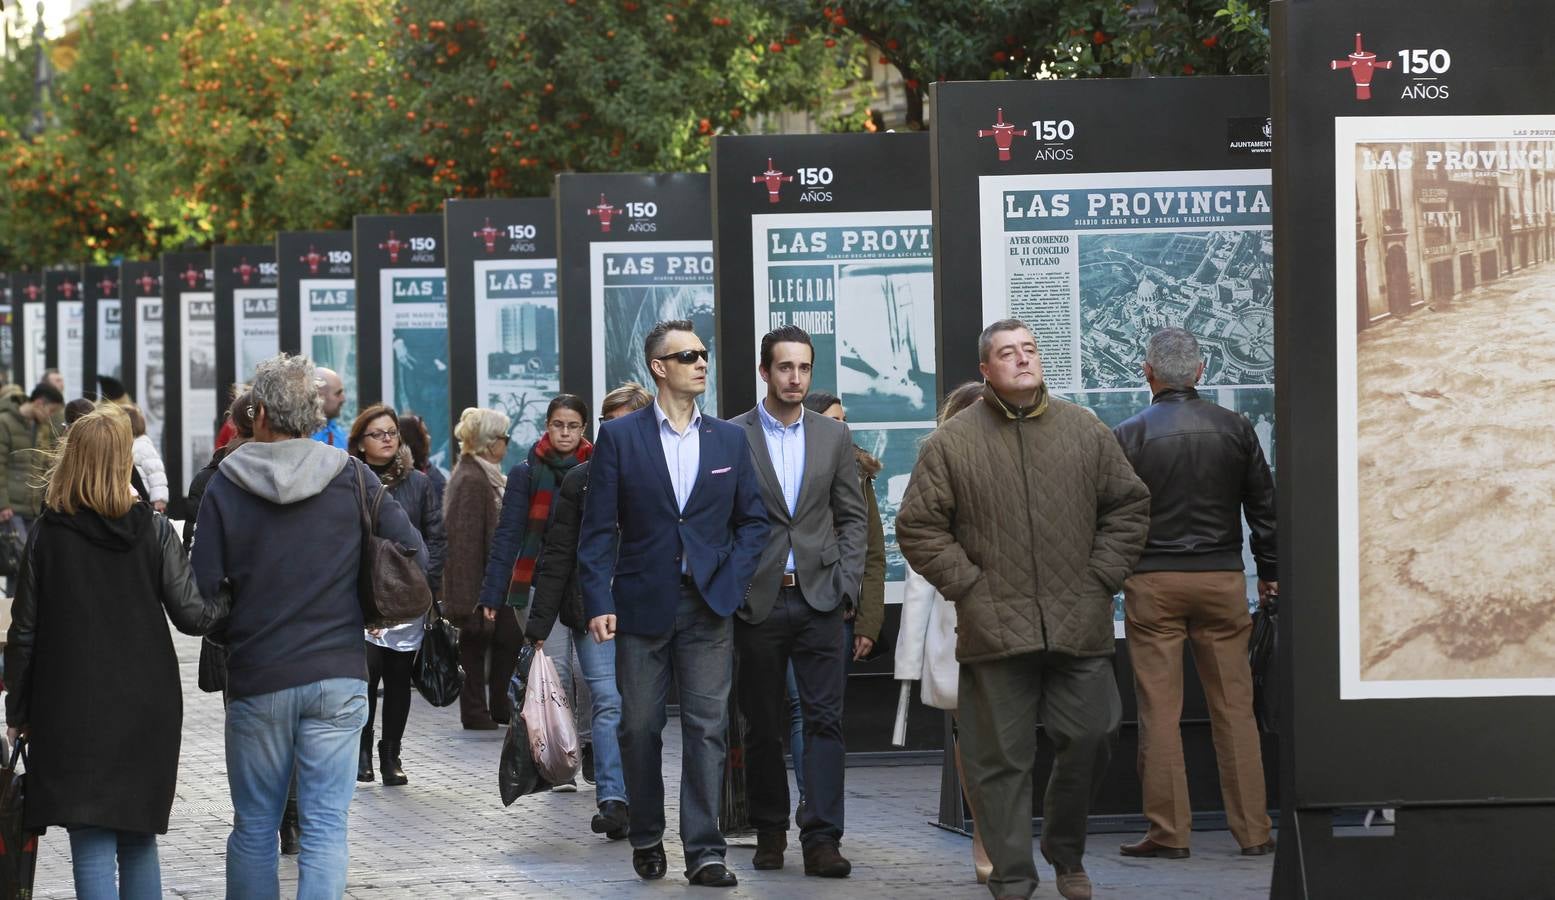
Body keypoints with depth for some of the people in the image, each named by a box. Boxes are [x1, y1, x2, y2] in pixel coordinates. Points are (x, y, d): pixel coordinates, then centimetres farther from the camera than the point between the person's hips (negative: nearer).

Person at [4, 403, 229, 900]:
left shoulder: (46, 534, -4)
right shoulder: (153, 531, -4)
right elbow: (194, 615, -5)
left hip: (73, 714, -2)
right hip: (146, 710, 2)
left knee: (92, 851, -2)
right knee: (138, 842, 16)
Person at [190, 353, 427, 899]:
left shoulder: (224, 485, -5)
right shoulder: (352, 477, -2)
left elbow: (201, 590, -6)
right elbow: (415, 557, -1)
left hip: (256, 680, 0)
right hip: (338, 678, 0)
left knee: (254, 827, 12)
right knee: (326, 825, 1)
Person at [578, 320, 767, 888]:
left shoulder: (729, 440, 8)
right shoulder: (619, 438, 0)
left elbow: (753, 520, 13)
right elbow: (597, 529, -2)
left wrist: (732, 579, -2)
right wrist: (599, 602, -11)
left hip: (709, 606, 1)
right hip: (643, 603, -1)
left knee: (707, 728, -4)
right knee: (640, 728, 7)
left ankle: (704, 851, -4)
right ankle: (646, 838, 22)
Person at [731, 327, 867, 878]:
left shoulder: (834, 436, 9)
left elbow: (852, 517, 11)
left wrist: (845, 583, 0)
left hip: (819, 599, 2)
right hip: (758, 601, -1)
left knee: (825, 720, -6)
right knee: (762, 725, 7)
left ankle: (821, 838, -9)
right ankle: (770, 831, 19)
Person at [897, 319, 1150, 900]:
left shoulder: (1085, 431, 9)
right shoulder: (953, 443, 2)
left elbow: (1128, 506, 14)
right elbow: (918, 527, 3)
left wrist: (1101, 578, 5)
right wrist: (968, 586, -5)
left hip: (1079, 627, 2)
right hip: (996, 629, -2)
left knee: (1090, 739, 3)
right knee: (1002, 756, 0)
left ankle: (1066, 853, 26)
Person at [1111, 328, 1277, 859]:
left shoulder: (1127, 437, -4)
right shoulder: (1236, 429, 3)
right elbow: (1264, 506, 10)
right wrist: (1270, 572, 21)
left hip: (1152, 582, -2)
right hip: (1222, 578, 2)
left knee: (1160, 711, 0)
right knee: (1234, 707, 5)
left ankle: (1168, 831, 1)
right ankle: (1252, 830, 7)